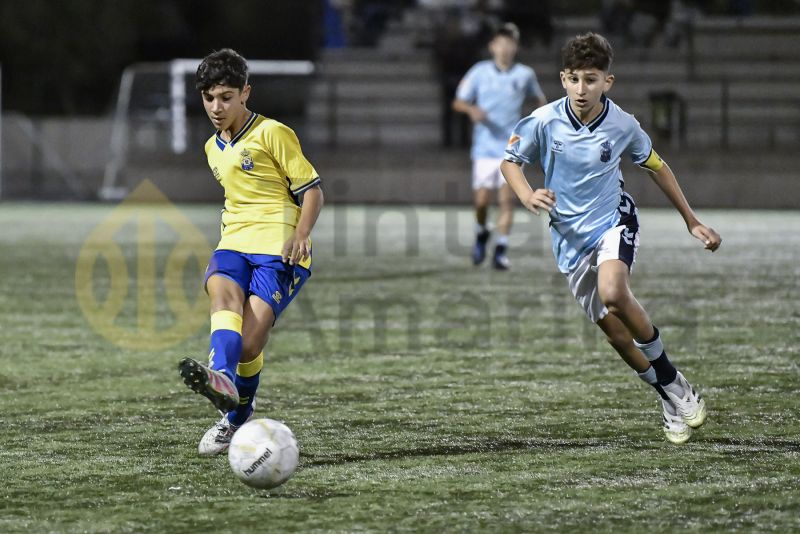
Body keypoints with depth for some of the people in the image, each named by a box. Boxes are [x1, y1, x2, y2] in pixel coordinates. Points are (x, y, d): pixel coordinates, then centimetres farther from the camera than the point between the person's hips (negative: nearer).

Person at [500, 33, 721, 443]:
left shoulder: (622, 125, -10)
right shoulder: (544, 121, -12)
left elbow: (656, 167, 7)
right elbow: (510, 160, 3)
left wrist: (691, 221, 11)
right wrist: (528, 197, -18)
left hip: (613, 221, -2)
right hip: (570, 237, 2)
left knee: (613, 293, -32)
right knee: (615, 333, 0)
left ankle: (677, 385, -16)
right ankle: (672, 400, 20)